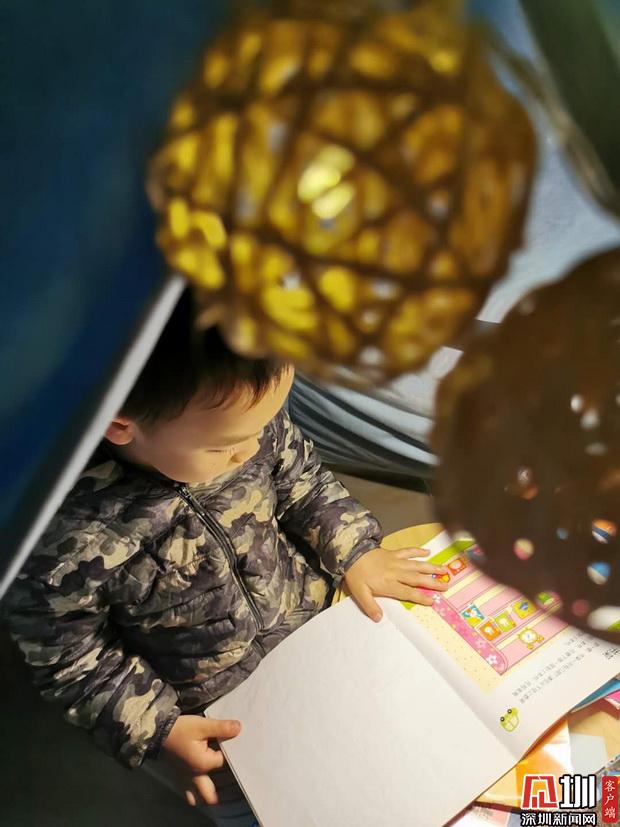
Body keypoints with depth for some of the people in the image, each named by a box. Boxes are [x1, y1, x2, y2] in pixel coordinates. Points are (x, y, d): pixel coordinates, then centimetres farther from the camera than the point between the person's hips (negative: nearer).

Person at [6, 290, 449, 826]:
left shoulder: (244, 416, -24)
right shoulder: (66, 539, -35)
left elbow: (303, 480, -3)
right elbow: (68, 659, -16)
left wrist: (355, 550, -11)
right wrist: (159, 731, -15)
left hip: (320, 616, 4)